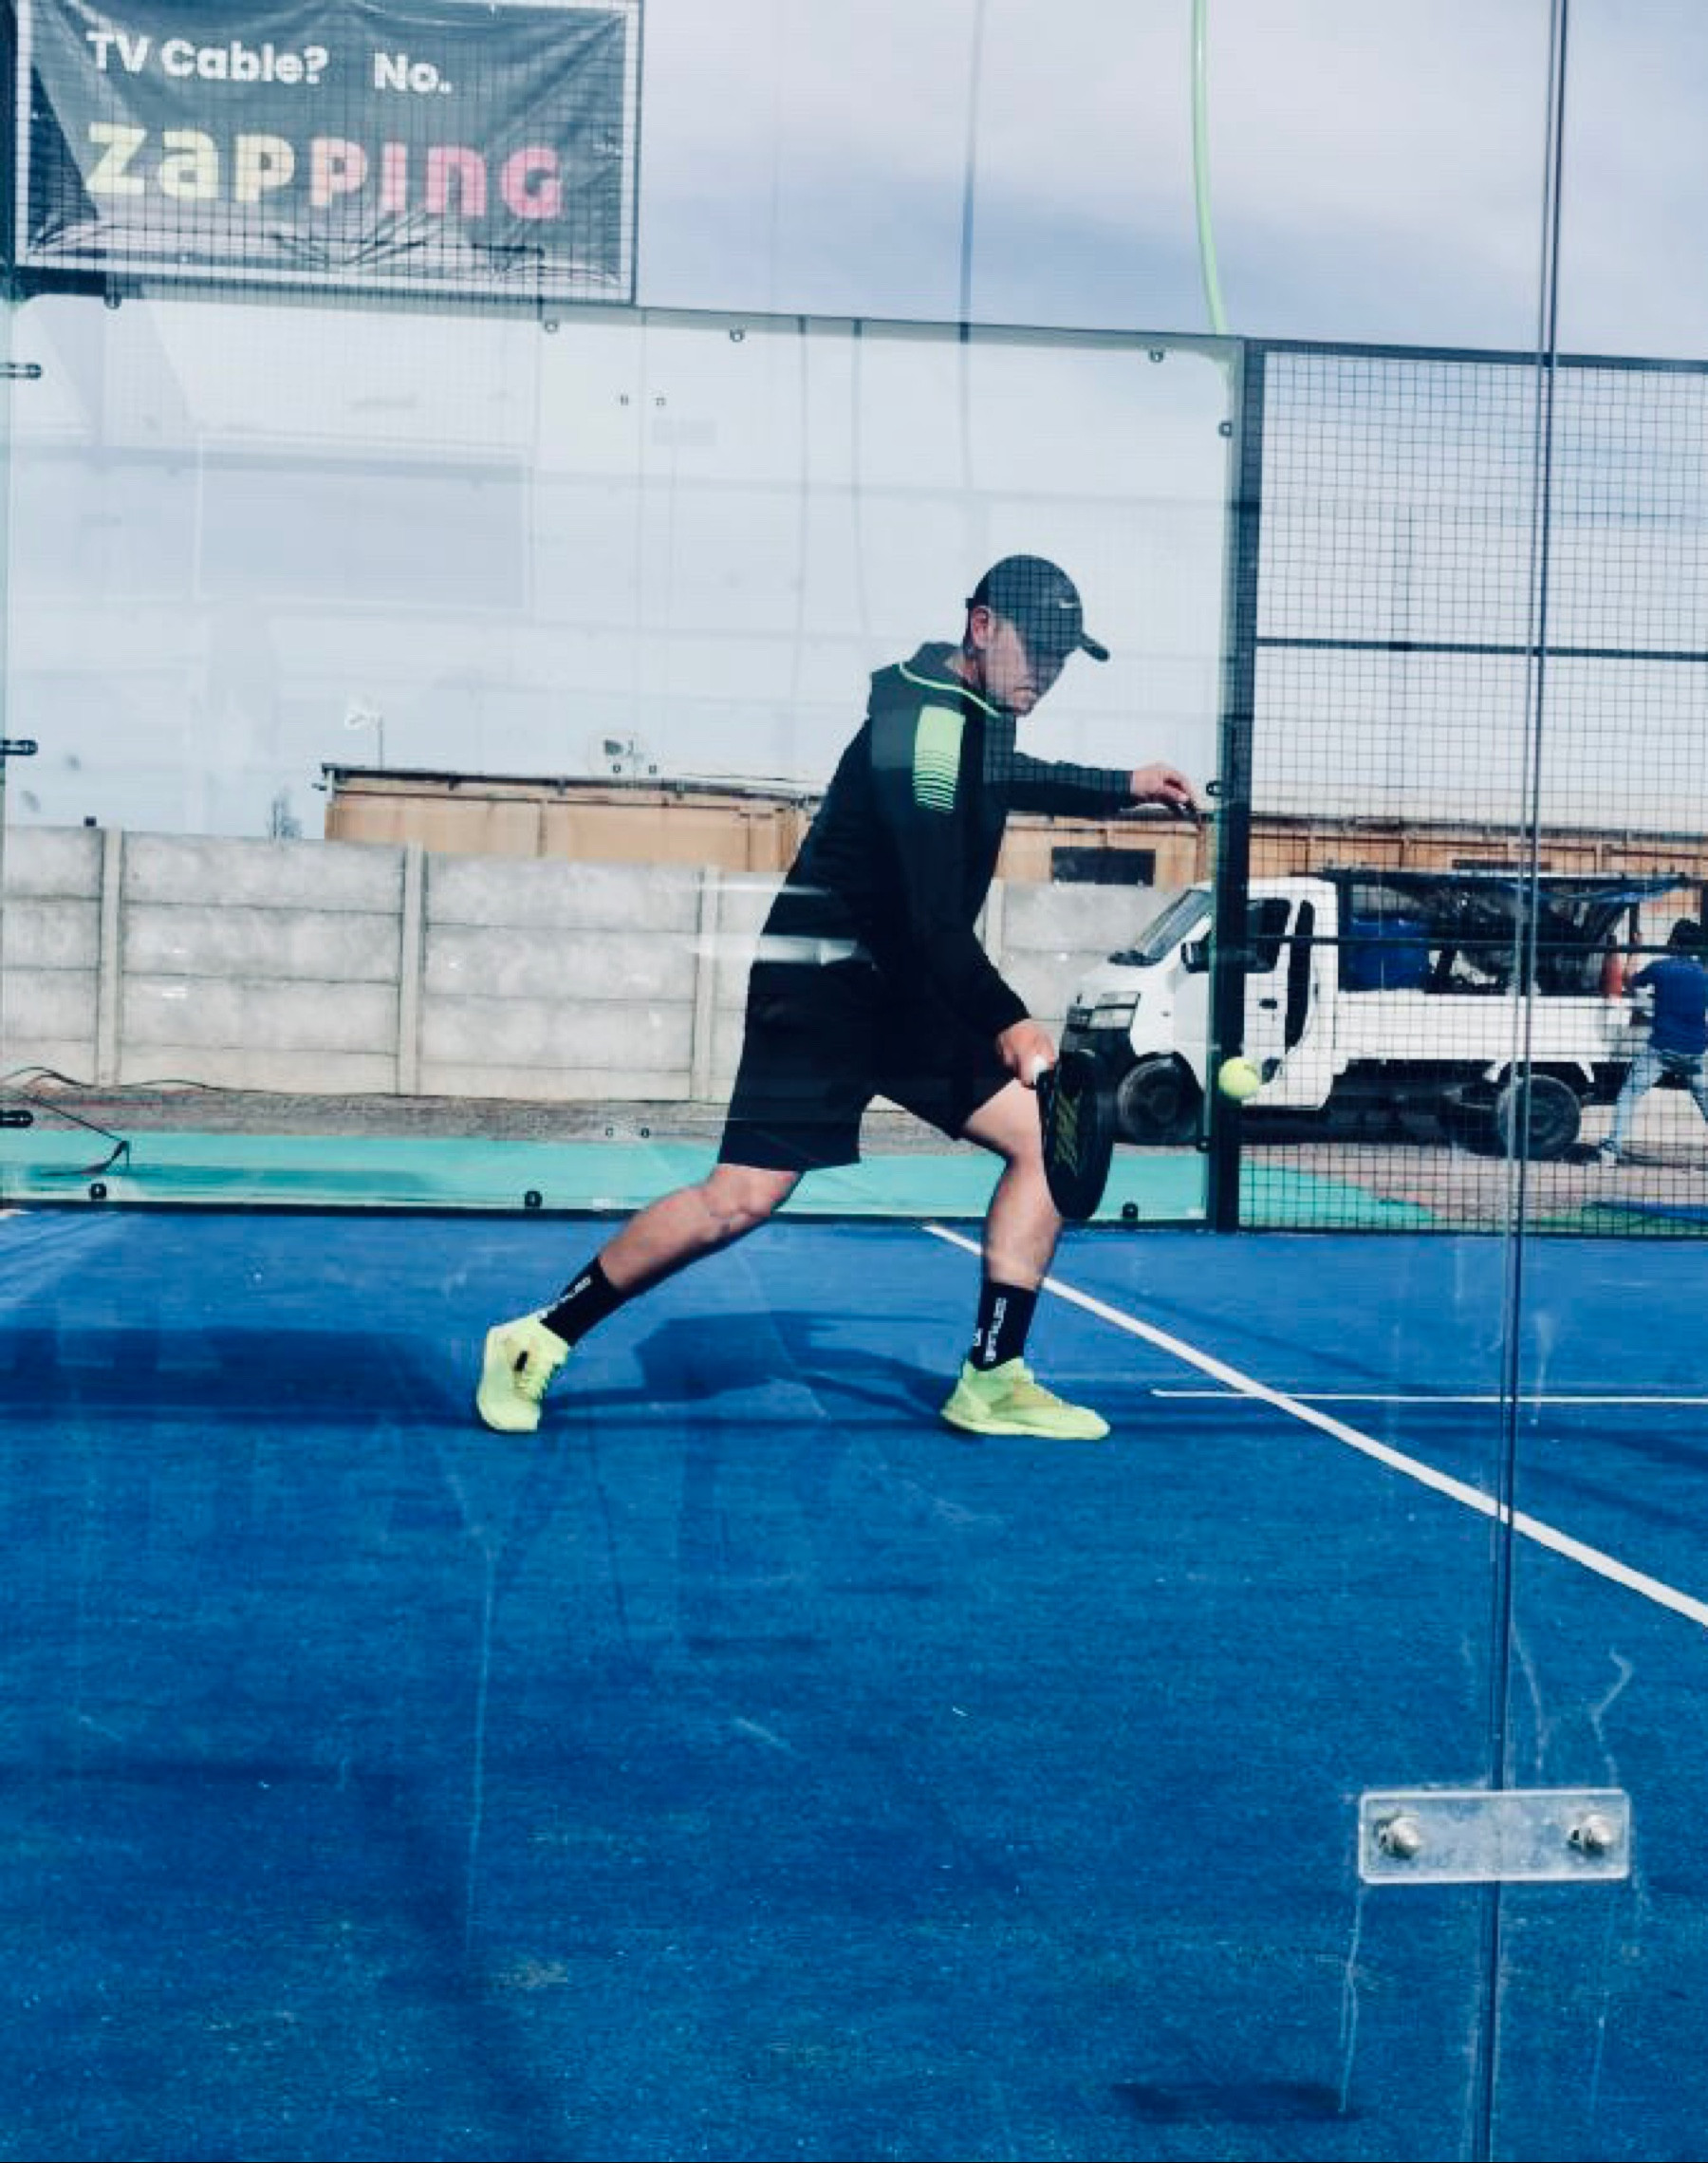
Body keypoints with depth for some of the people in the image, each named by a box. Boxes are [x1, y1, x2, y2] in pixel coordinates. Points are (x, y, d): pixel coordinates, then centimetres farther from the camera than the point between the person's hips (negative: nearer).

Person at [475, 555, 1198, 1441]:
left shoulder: (974, 716, 9)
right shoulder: (925, 728, -20)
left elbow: (1010, 776, 37)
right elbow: (933, 917, -24)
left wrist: (1123, 787, 33)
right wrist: (1005, 1022, -21)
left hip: (912, 994, 10)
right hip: (822, 982, -10)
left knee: (1047, 1138, 0)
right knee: (741, 1200, -14)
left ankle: (992, 1381, 3)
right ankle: (537, 1340, 2)